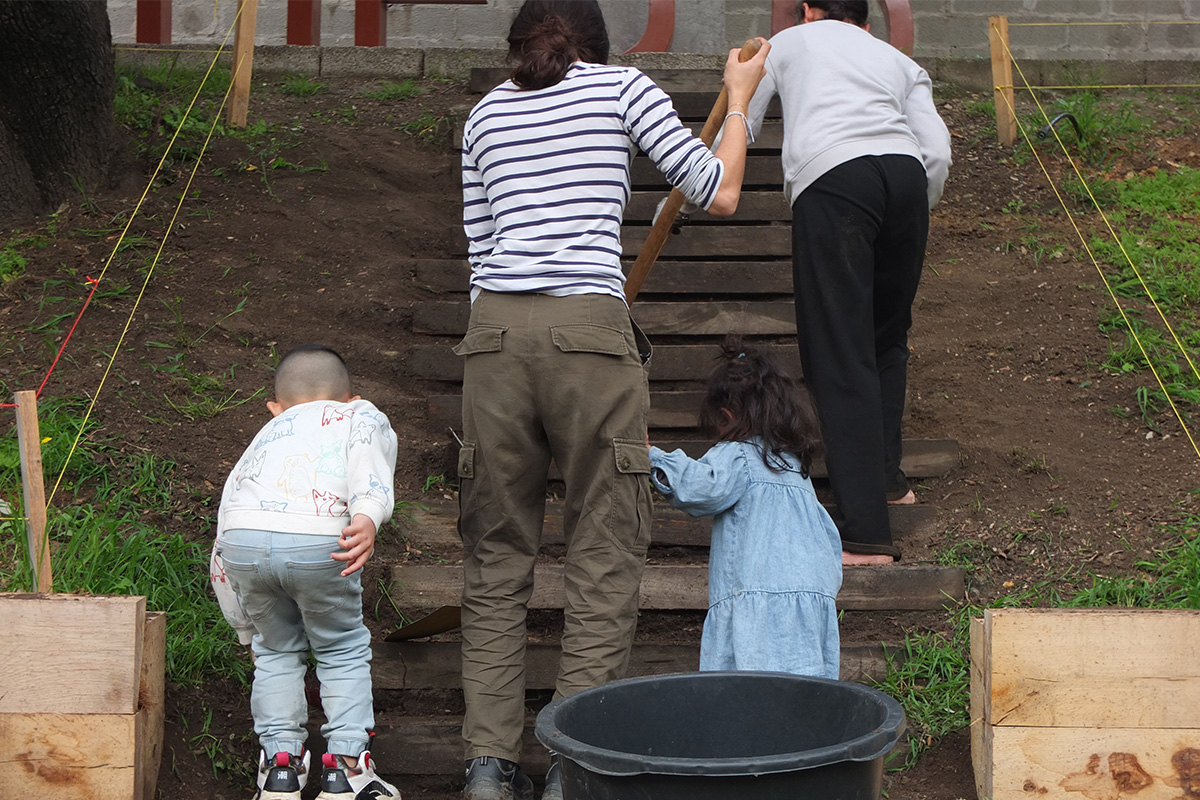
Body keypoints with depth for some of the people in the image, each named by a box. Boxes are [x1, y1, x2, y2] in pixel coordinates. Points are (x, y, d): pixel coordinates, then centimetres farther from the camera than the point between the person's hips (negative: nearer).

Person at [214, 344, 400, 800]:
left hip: (242, 538, 3)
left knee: (276, 649, 26)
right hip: (316, 540, -3)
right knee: (343, 648, 20)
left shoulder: (265, 435, 40)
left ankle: (280, 763, 20)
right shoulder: (363, 416, 31)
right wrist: (368, 516, -15)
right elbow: (367, 462, 3)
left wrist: (248, 627, 50)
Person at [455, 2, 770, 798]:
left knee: (497, 553, 10)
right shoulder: (623, 86, 10)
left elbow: (481, 250, 18)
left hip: (495, 330, 4)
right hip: (589, 330, -3)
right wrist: (741, 99, 25)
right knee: (605, 553, 4)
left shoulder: (486, 114, 20)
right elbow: (718, 192, 10)